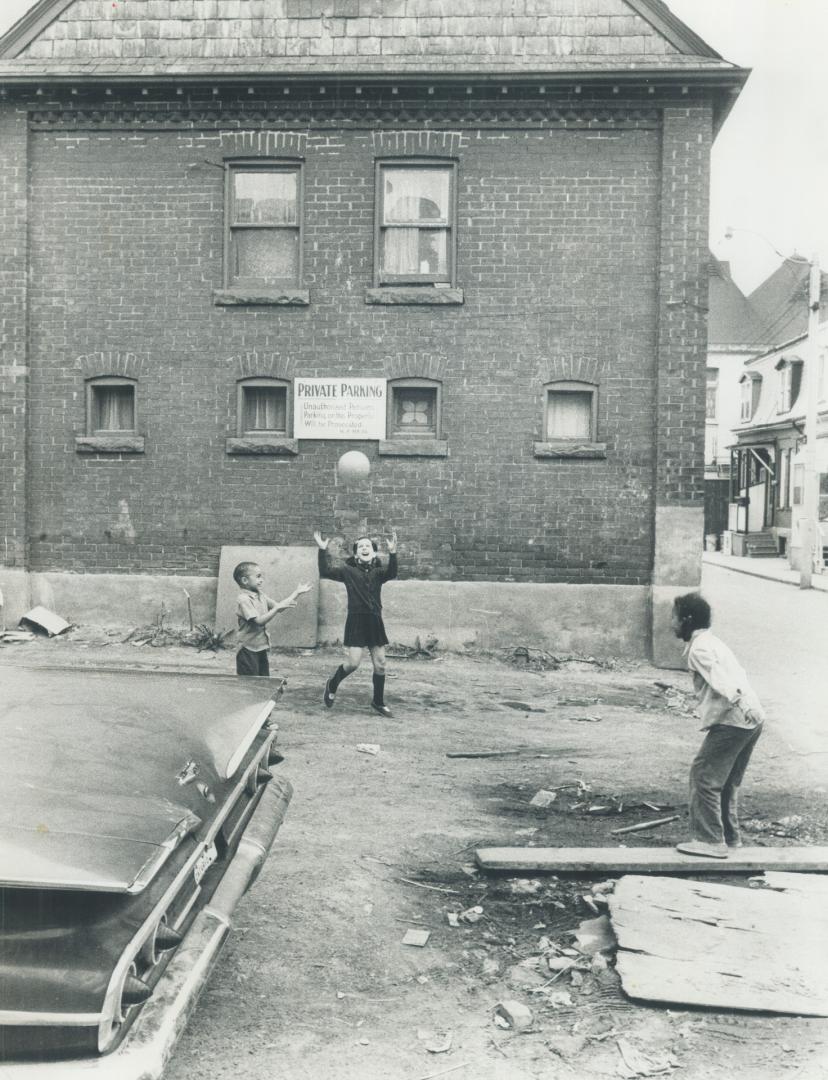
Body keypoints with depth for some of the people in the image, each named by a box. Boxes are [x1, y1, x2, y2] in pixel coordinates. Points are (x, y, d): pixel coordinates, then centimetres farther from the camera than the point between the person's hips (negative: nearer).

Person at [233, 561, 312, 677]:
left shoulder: (261, 596, 9)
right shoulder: (244, 599, -19)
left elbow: (277, 606, 13)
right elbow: (259, 621, -26)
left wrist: (297, 592, 10)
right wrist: (277, 608, -29)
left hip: (261, 647, 9)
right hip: (248, 648, -9)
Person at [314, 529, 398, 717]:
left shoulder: (378, 572, 4)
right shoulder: (348, 571, 1)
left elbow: (391, 573, -18)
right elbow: (326, 571, -10)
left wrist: (393, 553, -33)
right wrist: (322, 551, -22)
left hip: (375, 622, 3)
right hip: (356, 621, -3)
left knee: (380, 663, 5)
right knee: (353, 663, -8)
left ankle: (378, 702, 23)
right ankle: (332, 684, 22)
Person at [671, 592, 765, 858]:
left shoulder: (698, 648, -9)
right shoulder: (712, 642, 20)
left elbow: (720, 679, -24)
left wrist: (739, 703, -36)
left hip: (731, 722, -10)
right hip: (750, 721, 10)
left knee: (703, 776, -3)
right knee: (726, 781, 19)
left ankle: (710, 840, -1)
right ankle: (729, 836, 27)